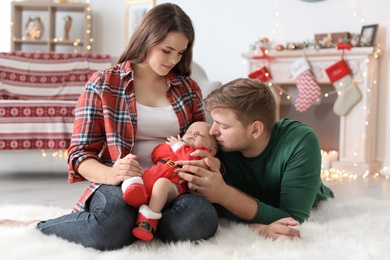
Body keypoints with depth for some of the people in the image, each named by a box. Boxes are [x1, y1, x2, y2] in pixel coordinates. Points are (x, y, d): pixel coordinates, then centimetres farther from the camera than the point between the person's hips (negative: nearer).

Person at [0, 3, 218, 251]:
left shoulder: (189, 88, 12)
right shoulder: (103, 84, 2)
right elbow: (80, 153, -1)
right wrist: (110, 174, -23)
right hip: (118, 186, -2)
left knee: (202, 218, -34)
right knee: (111, 225, -39)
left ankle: (130, 223, -9)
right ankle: (35, 227, -9)